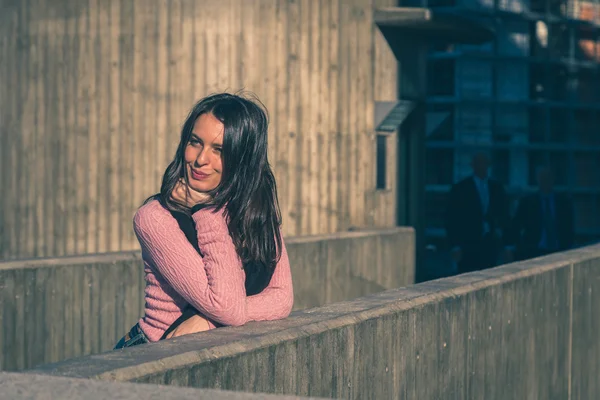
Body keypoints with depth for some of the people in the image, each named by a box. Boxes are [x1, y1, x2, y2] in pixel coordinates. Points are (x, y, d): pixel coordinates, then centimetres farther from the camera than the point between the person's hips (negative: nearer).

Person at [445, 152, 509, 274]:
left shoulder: (497, 187, 12)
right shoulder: (460, 189, 2)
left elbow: (503, 212, 22)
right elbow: (451, 219, 0)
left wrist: (499, 229, 1)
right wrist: (455, 246, -7)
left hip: (490, 245, 3)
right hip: (468, 245, -3)